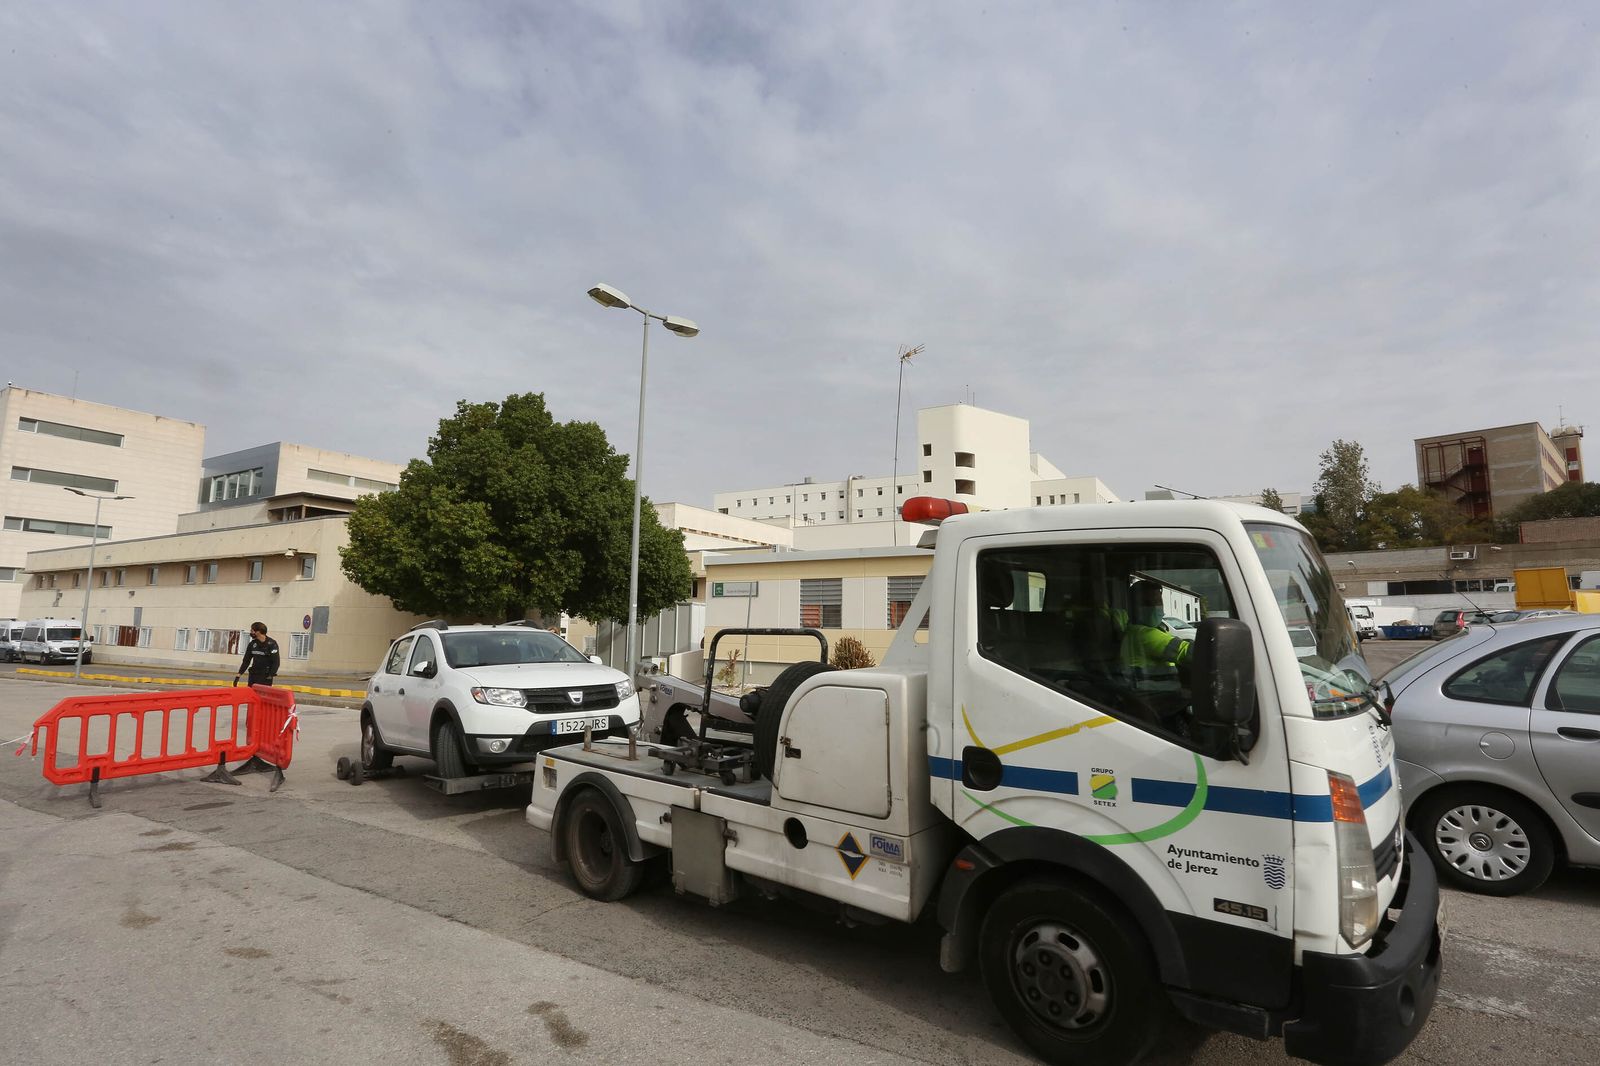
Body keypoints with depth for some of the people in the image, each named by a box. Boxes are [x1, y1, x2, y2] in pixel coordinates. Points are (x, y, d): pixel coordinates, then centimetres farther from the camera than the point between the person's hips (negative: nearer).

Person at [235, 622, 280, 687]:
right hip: (253, 675, 6)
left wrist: (271, 675, -19)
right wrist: (239, 674, 6)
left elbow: (276, 662, -11)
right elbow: (246, 661, 14)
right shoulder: (252, 644, 9)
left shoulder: (272, 644, -8)